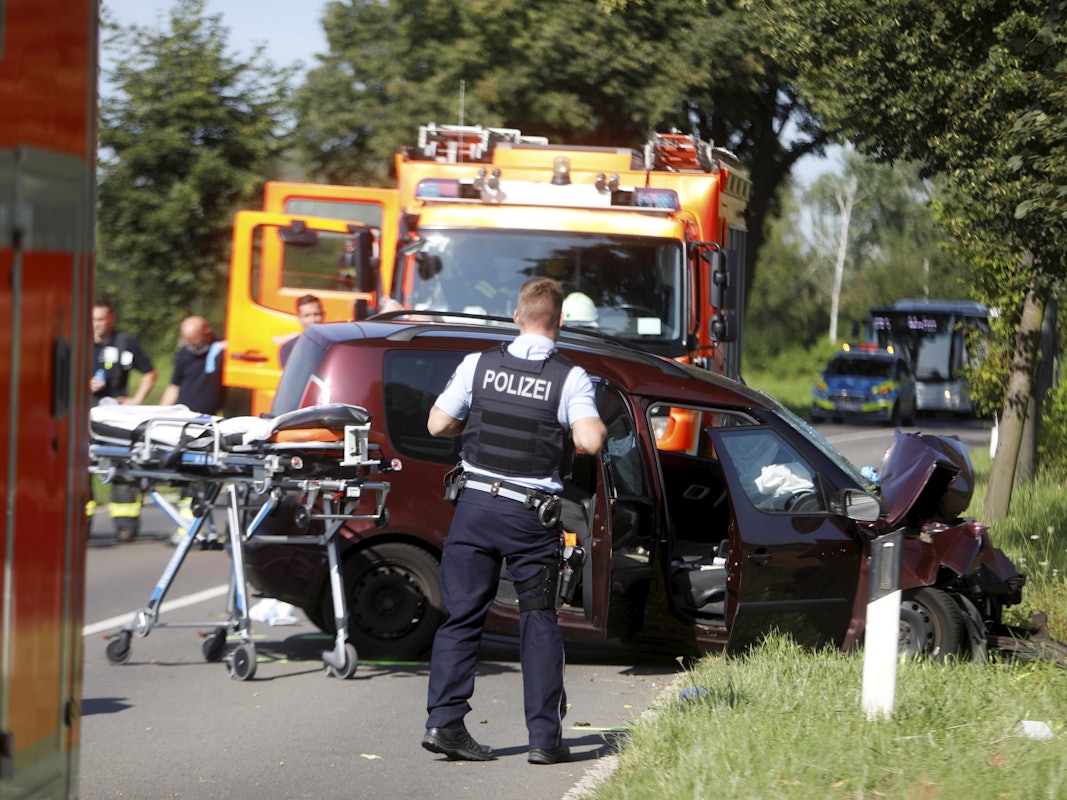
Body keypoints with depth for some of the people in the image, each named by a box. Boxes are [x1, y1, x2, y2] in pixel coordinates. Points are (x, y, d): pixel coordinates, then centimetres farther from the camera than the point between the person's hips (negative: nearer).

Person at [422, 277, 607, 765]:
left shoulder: (479, 365, -1)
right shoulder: (570, 378, -8)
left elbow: (437, 425, 2)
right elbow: (590, 441, -18)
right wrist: (593, 424, 4)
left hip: (475, 505, 2)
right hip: (532, 516, -2)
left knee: (462, 616, 7)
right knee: (539, 621, 8)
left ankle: (443, 721, -3)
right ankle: (544, 737, 4)